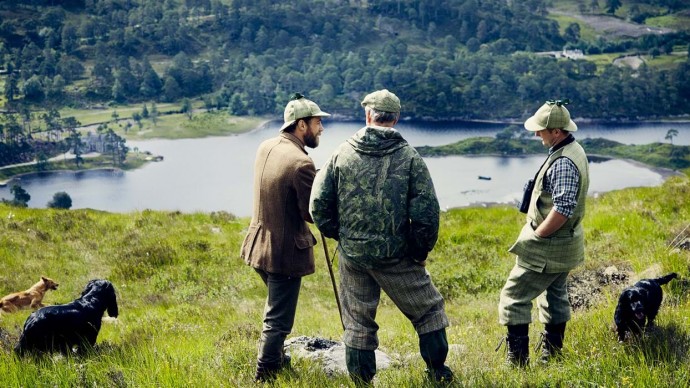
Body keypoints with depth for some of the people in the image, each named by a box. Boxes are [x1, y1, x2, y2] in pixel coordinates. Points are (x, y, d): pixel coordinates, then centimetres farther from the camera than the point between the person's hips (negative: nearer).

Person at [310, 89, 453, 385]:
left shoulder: (342, 153, -2)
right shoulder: (409, 158, -7)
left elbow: (319, 203, -1)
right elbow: (426, 213, -11)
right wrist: (421, 251, 3)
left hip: (352, 254, 2)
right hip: (395, 256, -2)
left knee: (357, 322, 15)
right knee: (428, 311, 16)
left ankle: (361, 382, 22)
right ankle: (438, 374, 20)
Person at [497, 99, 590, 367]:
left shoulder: (563, 163, -26)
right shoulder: (573, 150, 7)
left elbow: (563, 209, -33)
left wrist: (536, 236, -22)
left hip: (548, 247, -11)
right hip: (565, 244, 11)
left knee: (514, 298, -4)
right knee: (555, 297, 21)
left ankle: (518, 362, -2)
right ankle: (551, 356, 34)